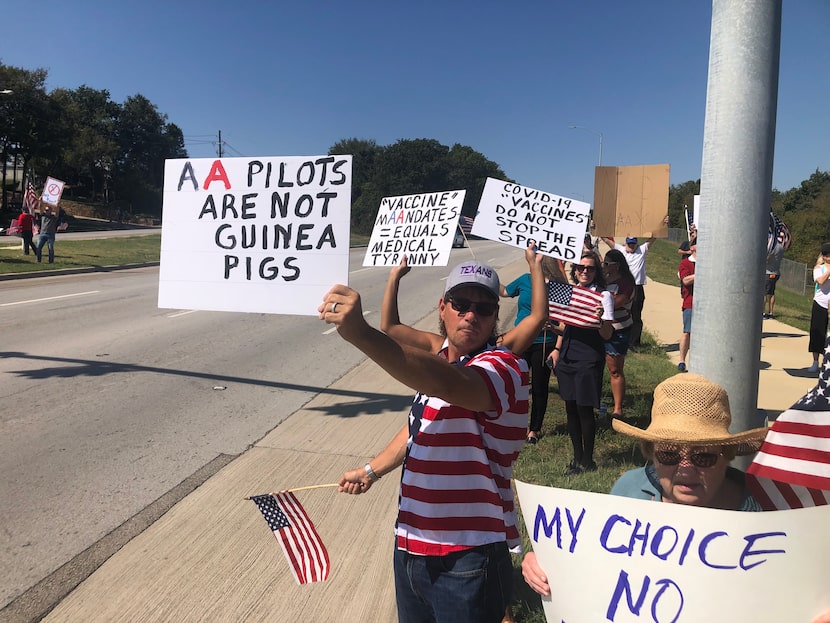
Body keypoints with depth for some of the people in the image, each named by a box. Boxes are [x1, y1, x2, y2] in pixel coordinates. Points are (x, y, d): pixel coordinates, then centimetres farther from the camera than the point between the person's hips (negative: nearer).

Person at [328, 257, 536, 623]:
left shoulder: (504, 368, -20)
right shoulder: (437, 363, 6)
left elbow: (451, 385, -43)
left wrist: (362, 334, -56)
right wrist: (372, 470, 31)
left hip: (467, 561, -7)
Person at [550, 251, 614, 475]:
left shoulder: (602, 295, -7)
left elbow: (607, 335, -12)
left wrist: (600, 321, -31)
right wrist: (557, 349, 16)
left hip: (589, 358, -6)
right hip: (567, 356, 6)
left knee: (584, 409, -1)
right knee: (570, 407, 11)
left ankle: (587, 461, 15)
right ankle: (577, 457, 26)